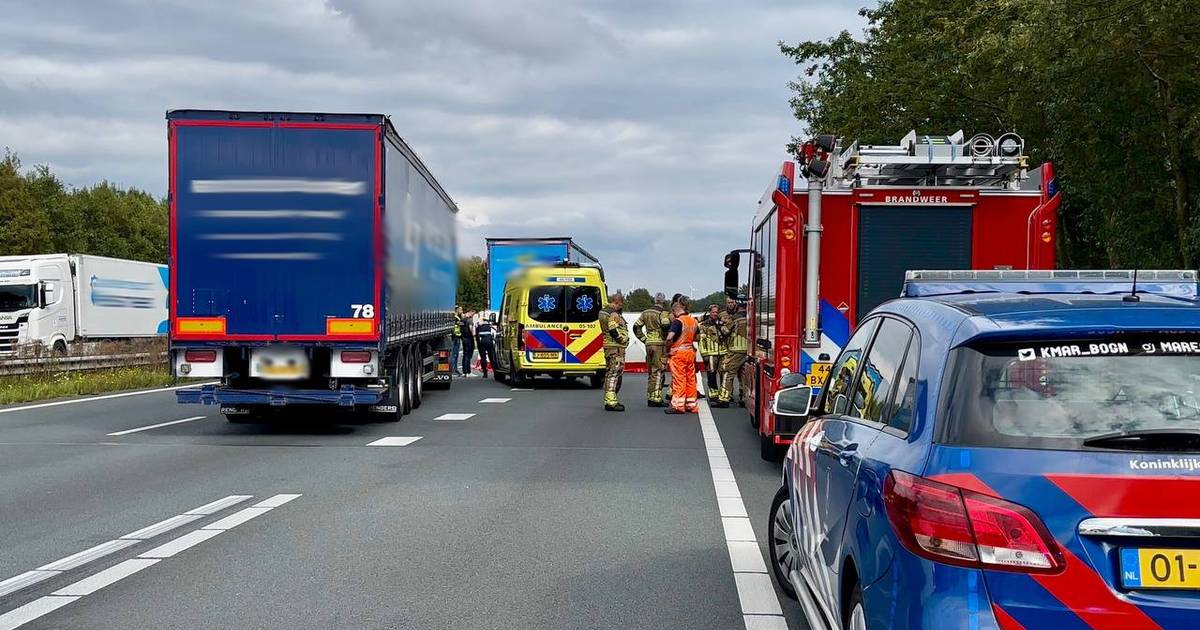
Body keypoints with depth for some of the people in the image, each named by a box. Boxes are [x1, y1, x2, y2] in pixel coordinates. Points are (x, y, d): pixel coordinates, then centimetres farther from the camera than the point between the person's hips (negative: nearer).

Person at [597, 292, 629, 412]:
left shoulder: (605, 311, 17)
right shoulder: (613, 314, -15)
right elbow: (614, 331, -23)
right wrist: (623, 340, -10)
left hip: (609, 345, 11)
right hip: (616, 347, -11)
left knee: (610, 373, 16)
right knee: (615, 373, -11)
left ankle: (610, 400, 24)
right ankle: (611, 402, -14)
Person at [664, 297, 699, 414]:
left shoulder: (678, 321, -14)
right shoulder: (694, 321, 9)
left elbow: (669, 337, -24)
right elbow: (696, 338, 20)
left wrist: (668, 347, -9)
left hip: (678, 353, -7)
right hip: (690, 352, 7)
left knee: (679, 379, -2)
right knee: (691, 379, 10)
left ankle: (678, 405, 0)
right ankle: (691, 405, 15)